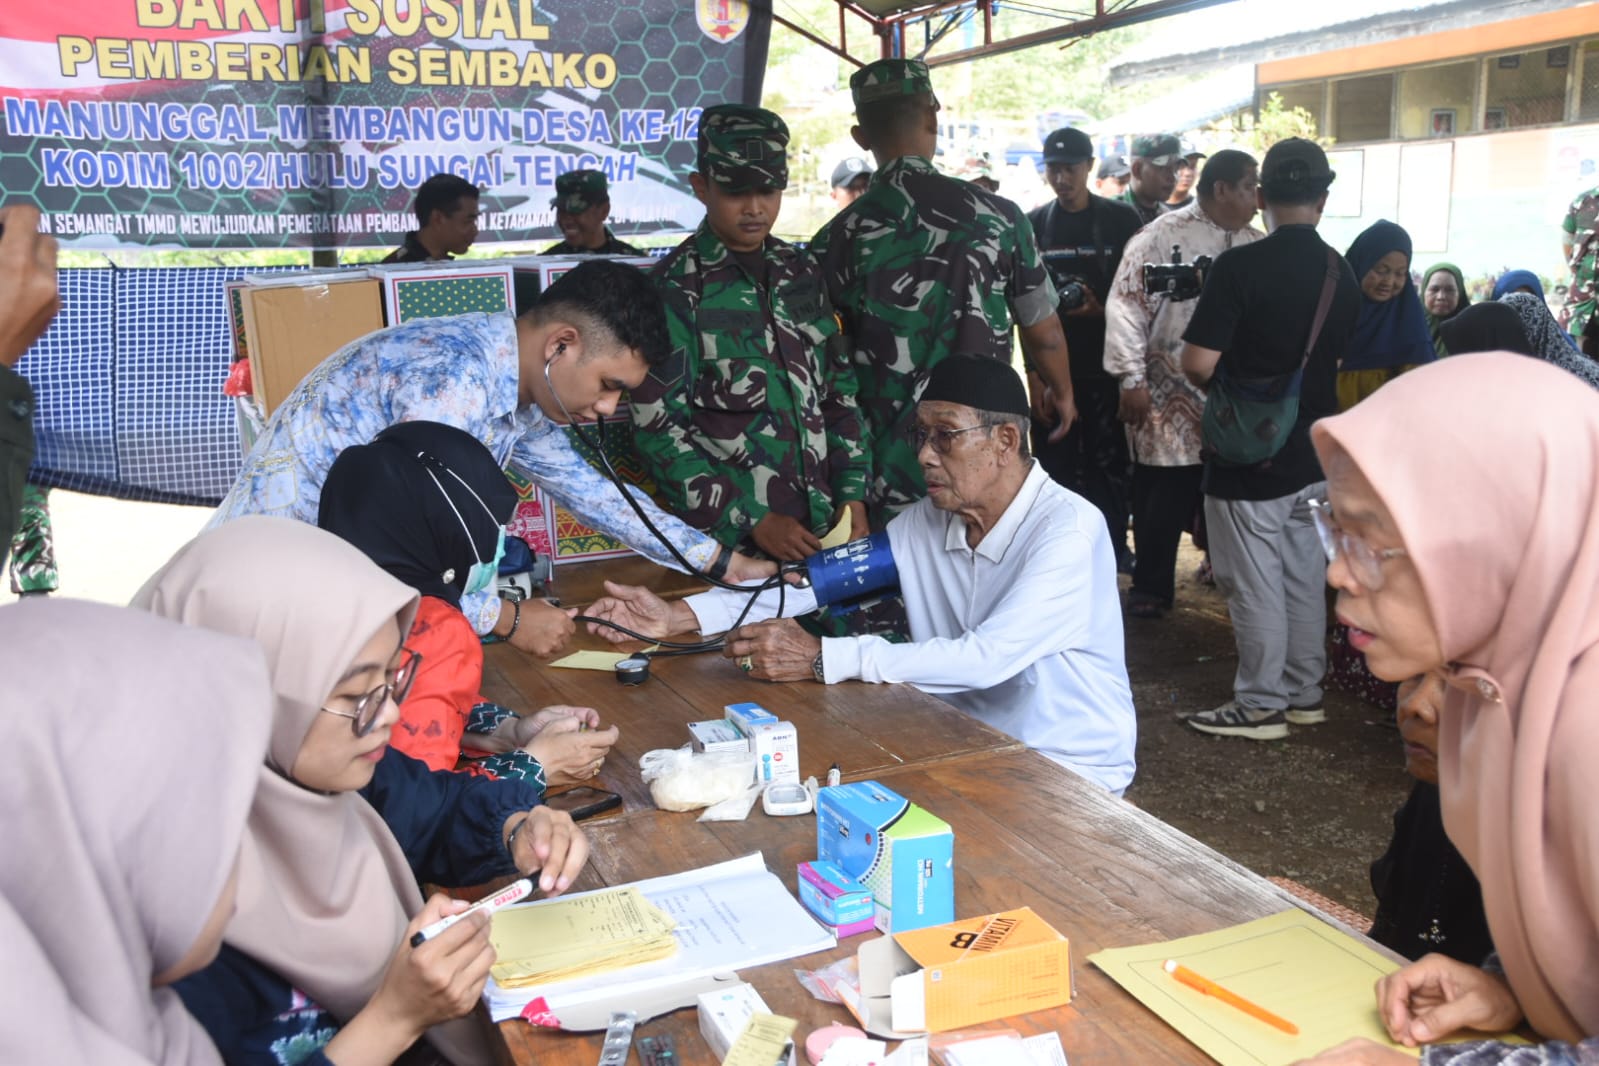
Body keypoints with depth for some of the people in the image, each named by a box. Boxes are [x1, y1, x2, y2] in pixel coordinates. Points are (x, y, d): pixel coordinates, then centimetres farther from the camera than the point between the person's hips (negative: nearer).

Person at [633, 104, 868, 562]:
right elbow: (658, 428, -11)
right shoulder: (675, 287, -8)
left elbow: (839, 389, 13)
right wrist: (751, 521, -14)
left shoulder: (802, 273, 8)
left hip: (820, 528, 5)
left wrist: (852, 490, 4)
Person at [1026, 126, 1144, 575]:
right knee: (1058, 467, 5)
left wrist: (1101, 311, -15)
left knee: (1111, 465, 0)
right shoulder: (1034, 225, 7)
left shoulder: (1120, 220, 1)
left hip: (1108, 368, -1)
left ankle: (1113, 551, 13)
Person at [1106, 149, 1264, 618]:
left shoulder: (1256, 245, 11)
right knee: (1164, 496, 3)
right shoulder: (1162, 236, -7)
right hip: (1170, 401, -5)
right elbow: (1127, 306, -10)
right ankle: (1150, 588, 18)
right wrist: (1131, 380, -14)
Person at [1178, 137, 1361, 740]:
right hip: (1314, 453, 7)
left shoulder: (1240, 266, -17)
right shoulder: (1342, 275, 4)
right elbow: (1339, 362, 15)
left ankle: (1261, 705, 12)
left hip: (1250, 458, -7)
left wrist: (1220, 388, 0)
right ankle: (1304, 693, 27)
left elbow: (1198, 361, -20)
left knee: (1255, 586, 2)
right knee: (1305, 578, 16)